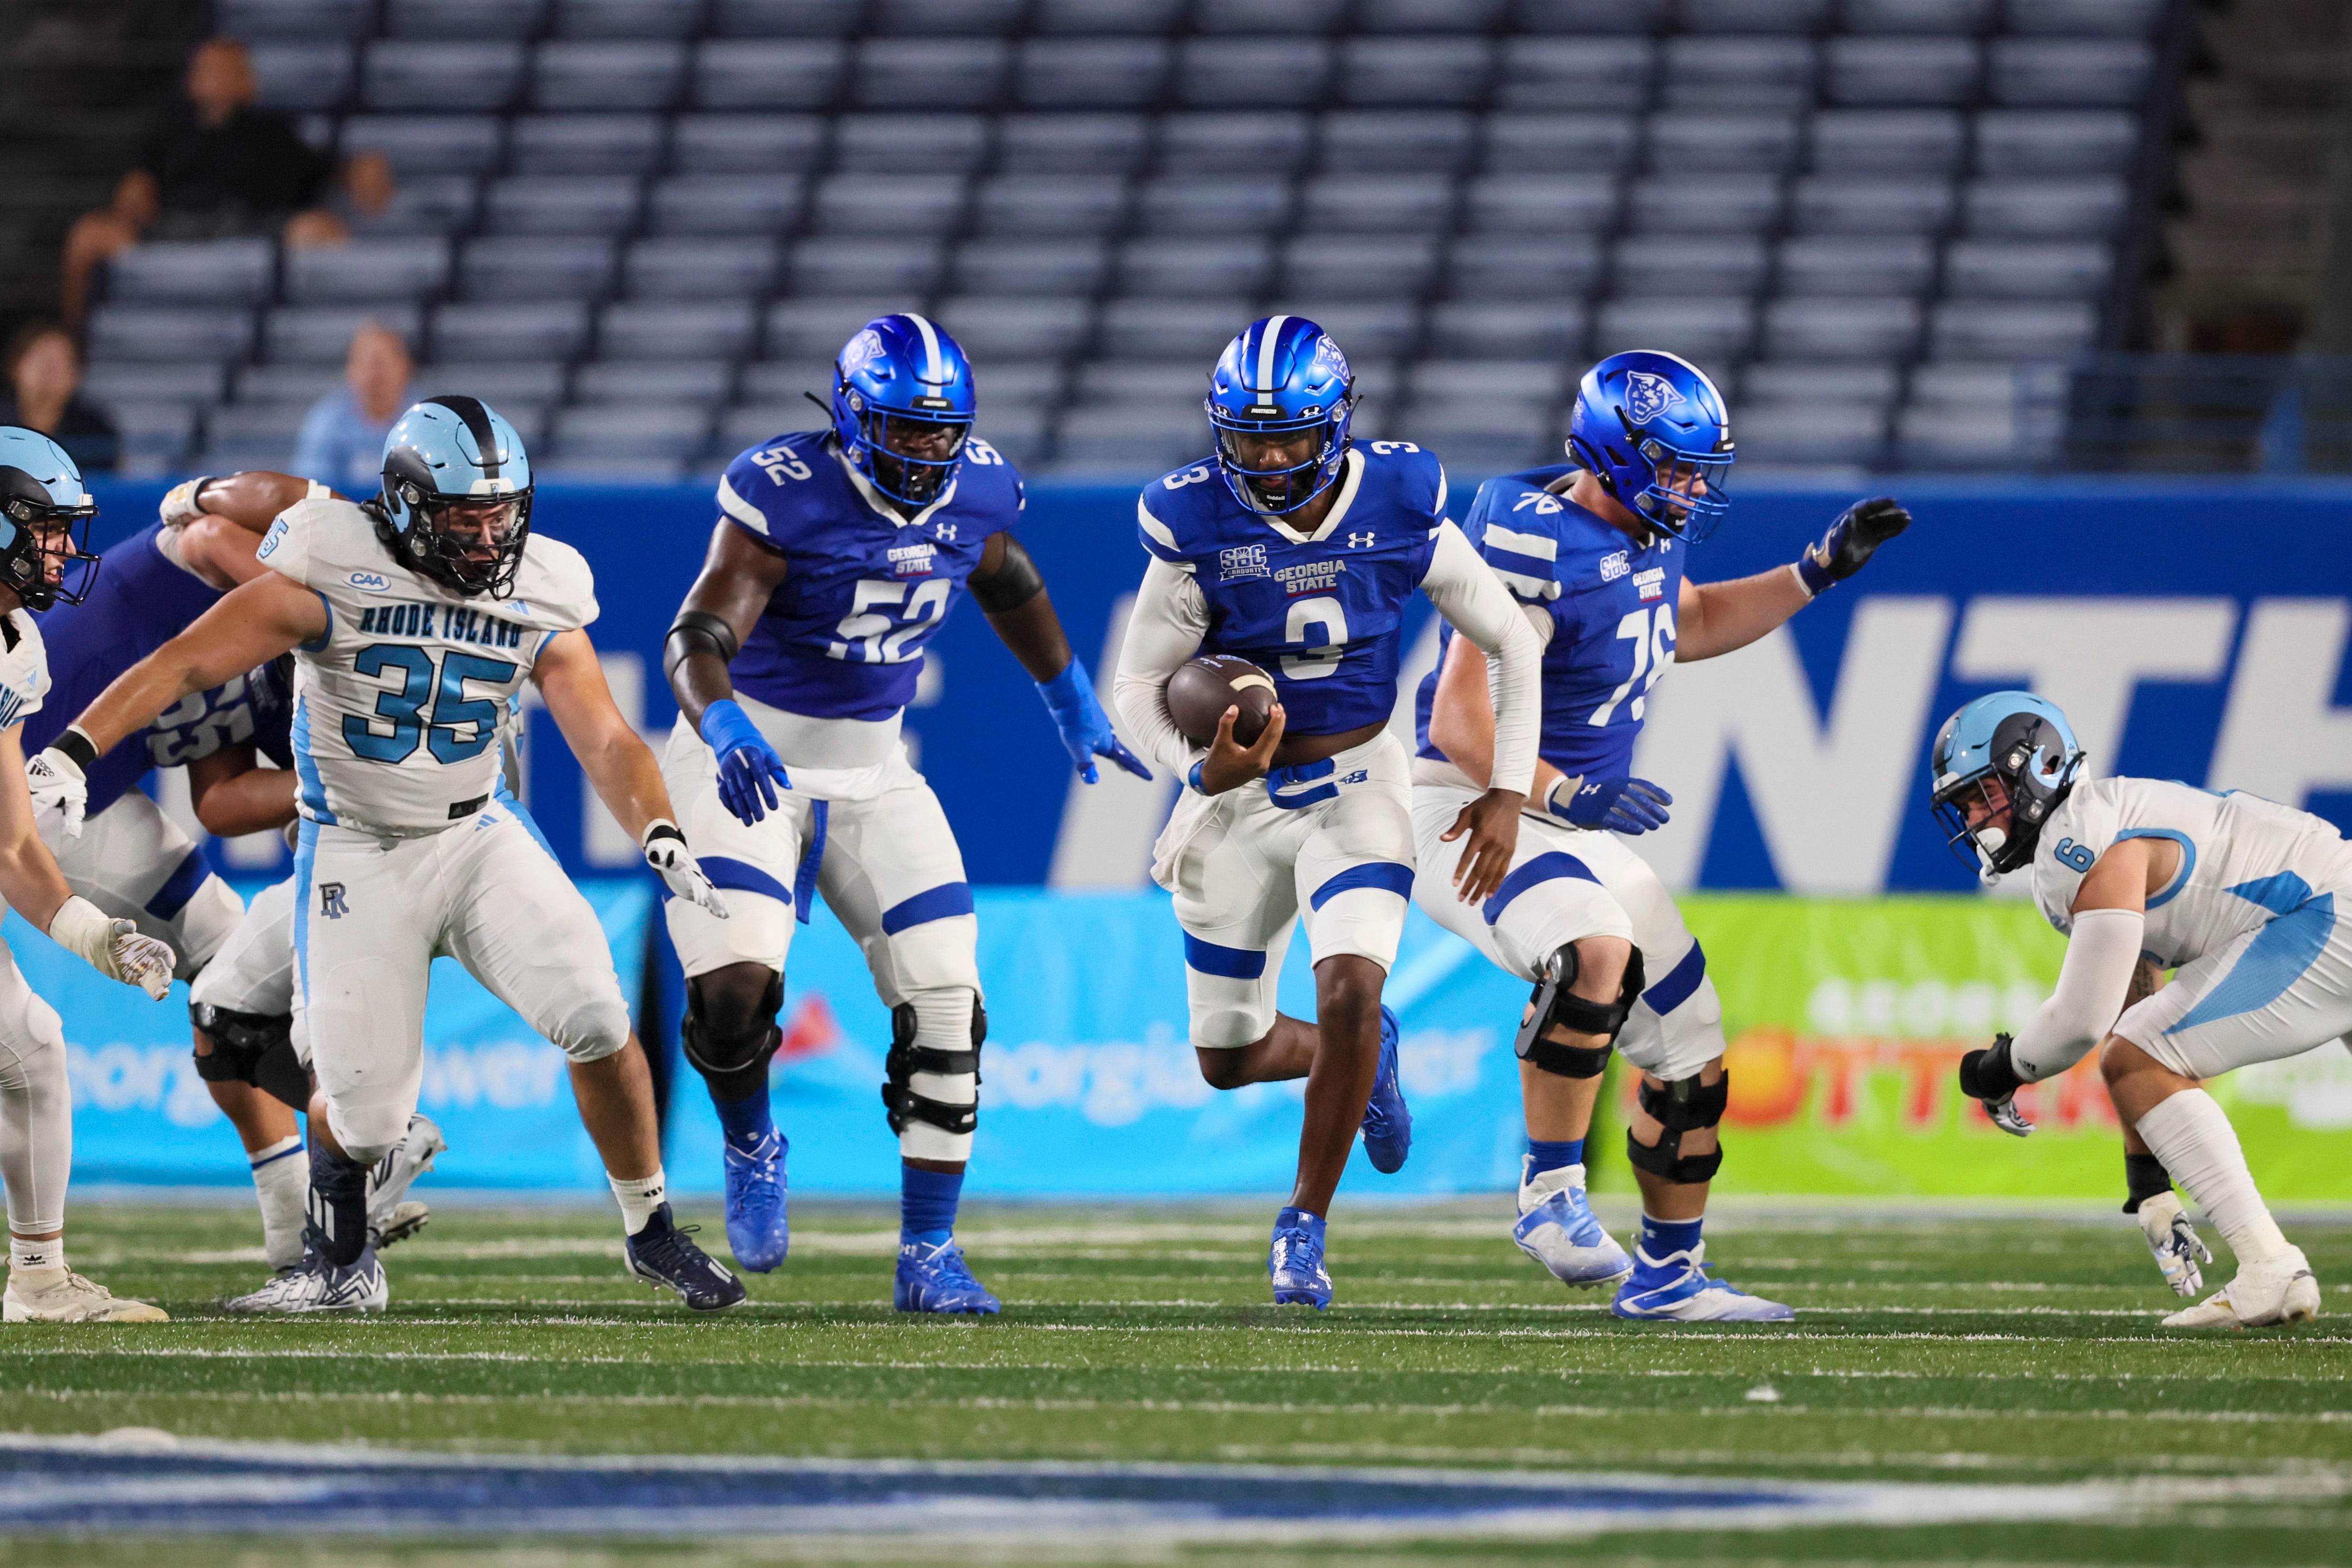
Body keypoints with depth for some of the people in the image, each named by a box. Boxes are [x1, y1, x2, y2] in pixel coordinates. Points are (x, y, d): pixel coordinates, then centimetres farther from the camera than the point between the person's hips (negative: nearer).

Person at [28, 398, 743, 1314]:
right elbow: (185, 662, -21)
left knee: (596, 1021, -16)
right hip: (357, 853, -3)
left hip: (479, 836, 3)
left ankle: (652, 1234, 6)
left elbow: (605, 739, -8)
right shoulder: (336, 571, -17)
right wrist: (73, 752, -33)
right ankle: (338, 1251, 28)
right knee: (364, 1110, -7)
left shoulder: (540, 596, -5)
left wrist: (660, 838, -27)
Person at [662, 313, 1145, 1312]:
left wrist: (1074, 704, 28)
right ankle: (751, 1146, 11)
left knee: (945, 1009, -6)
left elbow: (1010, 588, 21)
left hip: (871, 773, 5)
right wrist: (723, 730, -48)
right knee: (735, 988, -23)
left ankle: (928, 1257, 4)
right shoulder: (788, 497, -21)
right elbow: (697, 639, -28)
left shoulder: (973, 492, -3)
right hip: (748, 764, -5)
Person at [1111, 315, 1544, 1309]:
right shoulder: (1197, 529, -18)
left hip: (1355, 787, -1)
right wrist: (1201, 768, -32)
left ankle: (1305, 1227, -7)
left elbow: (1509, 643, -1)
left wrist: (1510, 790, -7)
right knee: (1227, 1059, 8)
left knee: (1351, 989, -24)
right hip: (1239, 801, 1)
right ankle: (1361, 1059, 43)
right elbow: (1138, 686, -11)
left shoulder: (1399, 511, -14)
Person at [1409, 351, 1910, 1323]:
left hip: (1577, 832, 9)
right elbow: (1461, 721, -24)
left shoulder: (1647, 534, 6)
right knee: (1596, 954, -38)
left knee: (1691, 1055, 9)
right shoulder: (1538, 548, -22)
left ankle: (1667, 1275, 25)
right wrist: (1570, 795, -31)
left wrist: (1820, 571, 20)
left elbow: (1692, 624, 28)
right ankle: (1552, 1193, -26)